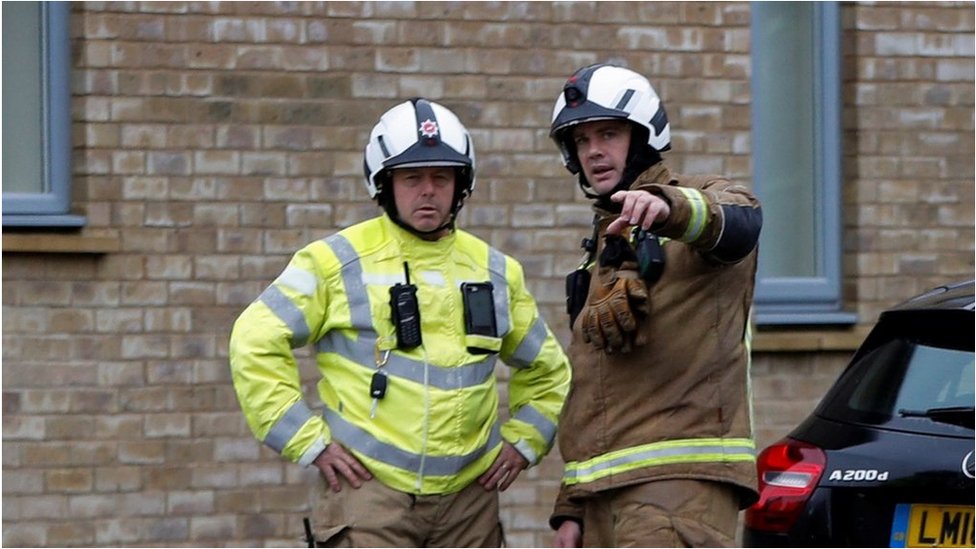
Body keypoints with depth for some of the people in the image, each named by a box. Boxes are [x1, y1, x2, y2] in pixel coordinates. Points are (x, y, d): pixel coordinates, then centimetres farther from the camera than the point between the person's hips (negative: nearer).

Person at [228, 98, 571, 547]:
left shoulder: (494, 272, 13)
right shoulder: (339, 261, -2)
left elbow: (547, 368, 27)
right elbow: (256, 343, -3)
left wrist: (523, 441, 13)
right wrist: (306, 440, -7)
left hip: (468, 495, 5)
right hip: (369, 489, -5)